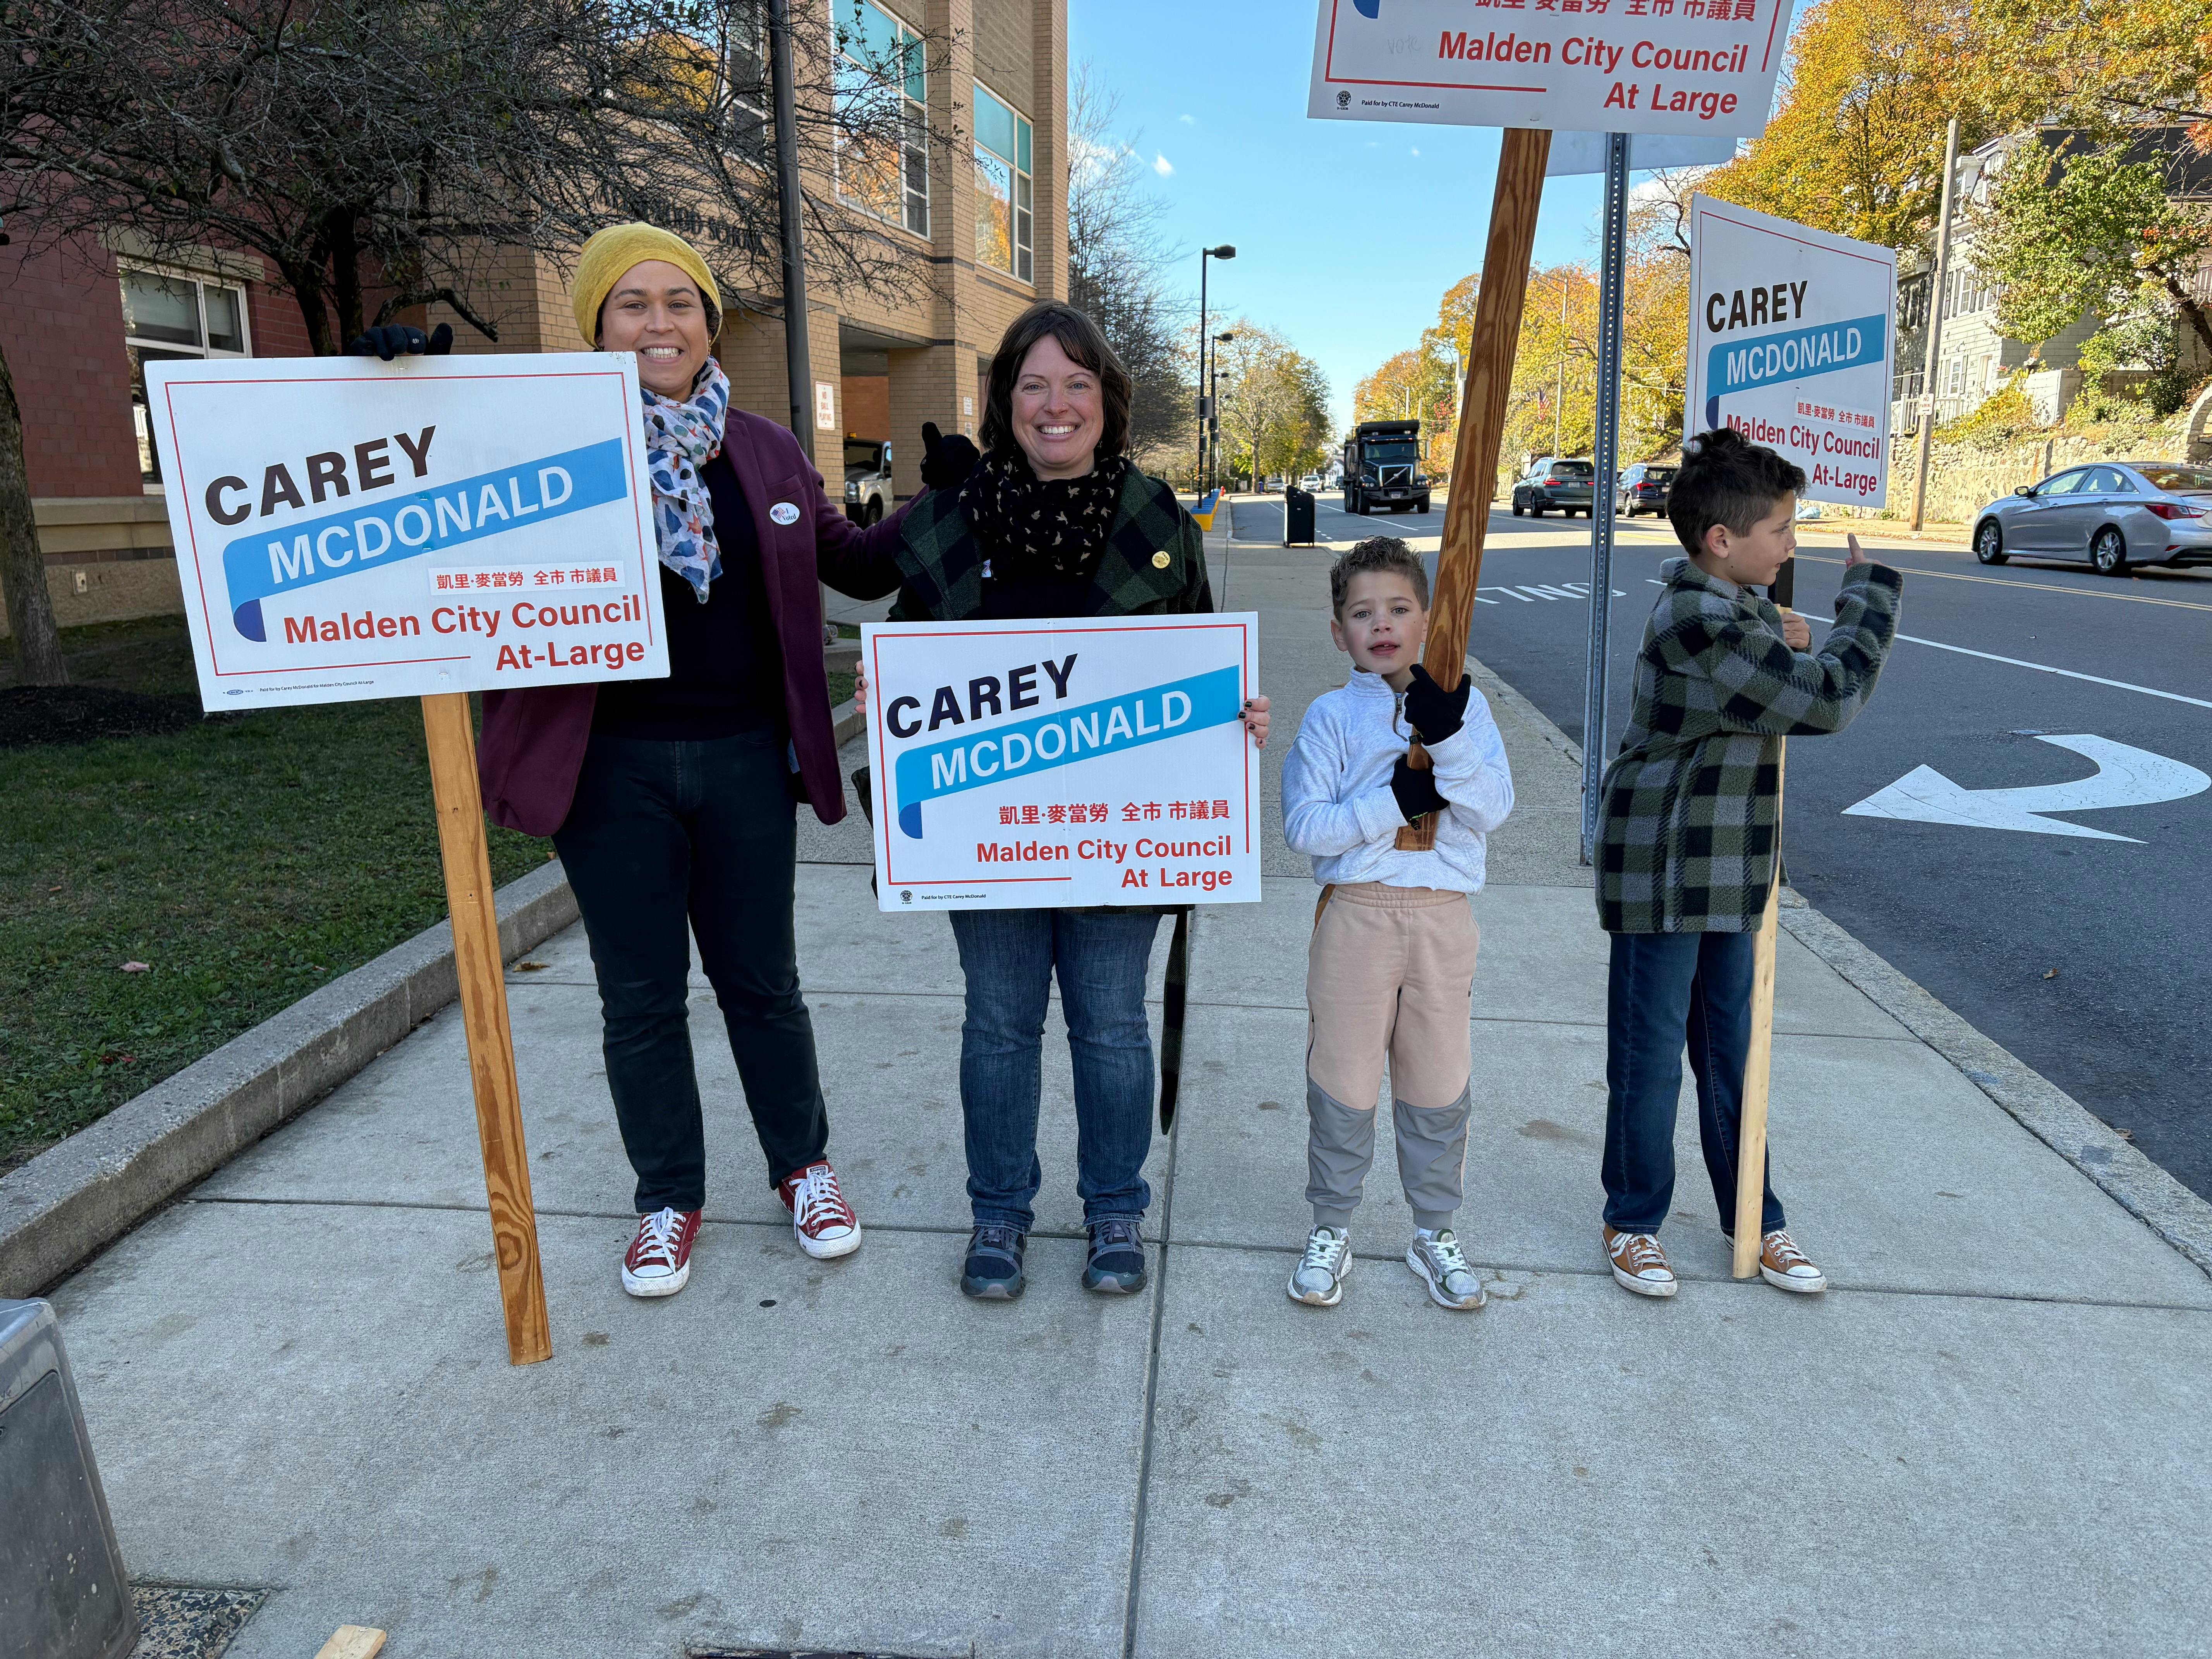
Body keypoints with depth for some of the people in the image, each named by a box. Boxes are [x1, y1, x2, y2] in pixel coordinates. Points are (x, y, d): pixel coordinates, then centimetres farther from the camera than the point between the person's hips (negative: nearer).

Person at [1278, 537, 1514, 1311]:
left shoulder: (1463, 706, 4)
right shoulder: (1331, 716, -1)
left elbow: (1492, 810, -7)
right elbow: (1304, 826, -11)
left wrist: (1449, 738, -20)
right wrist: (1396, 800, -18)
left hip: (1443, 917, 2)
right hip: (1355, 915, -1)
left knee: (1439, 1085, 12)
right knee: (1343, 1081, 8)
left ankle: (1435, 1232, 31)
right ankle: (1330, 1229, 26)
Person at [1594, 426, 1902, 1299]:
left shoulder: (1725, 604, 9)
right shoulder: (1702, 623, -23)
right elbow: (1825, 701, -22)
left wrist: (1783, 641, 3)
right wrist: (1869, 590, -10)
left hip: (1727, 874, 9)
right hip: (1663, 874, -9)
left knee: (1732, 1053, 18)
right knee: (1651, 1058, 6)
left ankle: (1754, 1220, 32)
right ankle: (1633, 1222, 24)